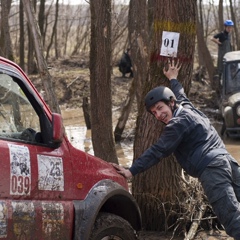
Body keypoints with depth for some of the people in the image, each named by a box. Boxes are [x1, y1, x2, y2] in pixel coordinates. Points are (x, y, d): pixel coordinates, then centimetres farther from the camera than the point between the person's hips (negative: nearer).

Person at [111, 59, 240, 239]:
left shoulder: (178, 124, -1)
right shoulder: (188, 107, 24)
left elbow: (157, 151, -4)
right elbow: (180, 96, 47)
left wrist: (132, 171, -5)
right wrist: (173, 79, 64)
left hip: (212, 169, -9)